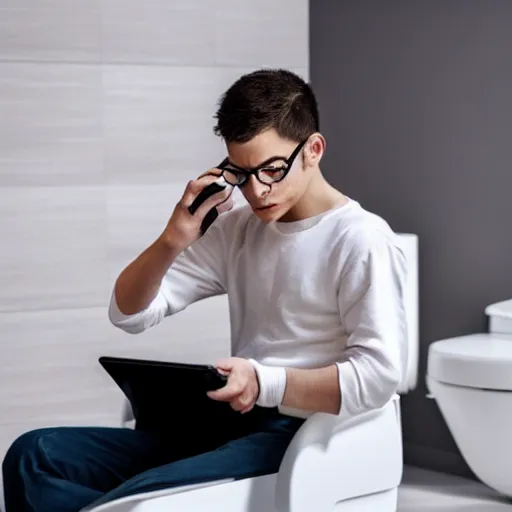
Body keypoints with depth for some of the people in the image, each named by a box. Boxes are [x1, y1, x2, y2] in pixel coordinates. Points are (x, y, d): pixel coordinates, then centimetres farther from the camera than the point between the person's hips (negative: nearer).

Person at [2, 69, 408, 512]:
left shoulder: (362, 241, -7)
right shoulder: (237, 228, 15)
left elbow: (379, 377, -15)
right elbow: (130, 313, 14)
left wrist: (265, 383, -25)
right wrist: (171, 242, -4)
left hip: (303, 437, -7)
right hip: (229, 426, 7)